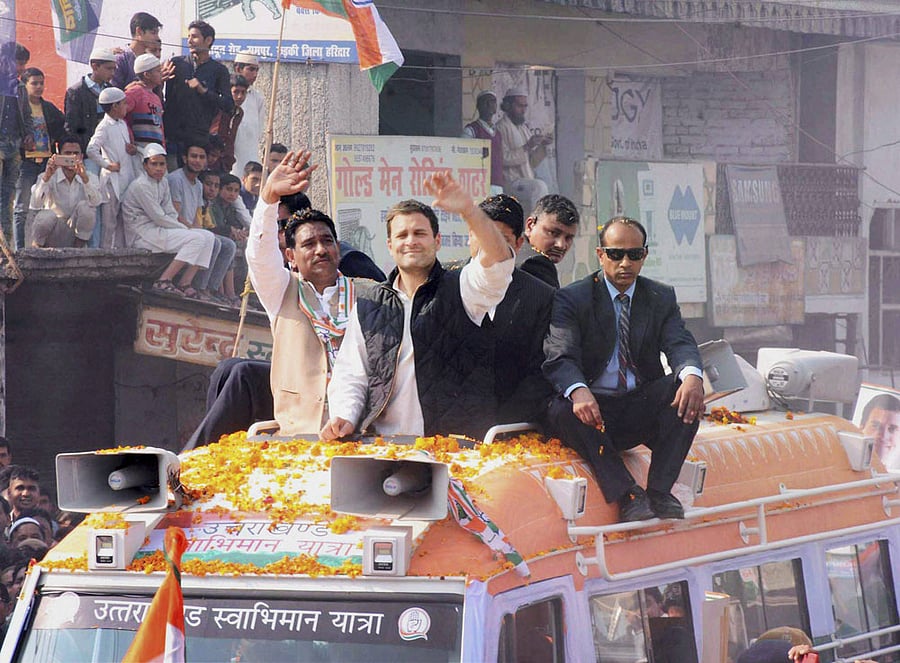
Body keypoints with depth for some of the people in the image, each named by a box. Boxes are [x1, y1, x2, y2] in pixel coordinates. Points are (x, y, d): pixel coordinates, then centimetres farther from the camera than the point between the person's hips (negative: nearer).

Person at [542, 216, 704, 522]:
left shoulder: (662, 298, 11)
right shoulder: (571, 299, 0)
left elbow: (679, 344, -5)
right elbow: (560, 357, -15)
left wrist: (692, 374, -32)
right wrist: (578, 392, -40)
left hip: (643, 411, 3)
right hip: (593, 406, -3)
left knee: (686, 390, -25)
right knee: (563, 411, -35)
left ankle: (659, 491, -27)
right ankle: (628, 497, -37)